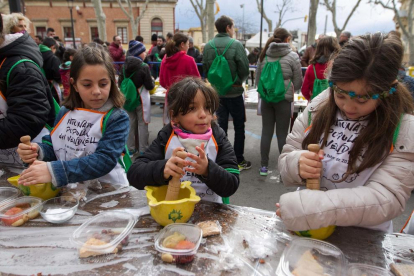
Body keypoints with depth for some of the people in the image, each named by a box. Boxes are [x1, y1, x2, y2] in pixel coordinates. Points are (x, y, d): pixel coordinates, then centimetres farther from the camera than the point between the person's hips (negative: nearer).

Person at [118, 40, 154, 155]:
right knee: (142, 124, 5)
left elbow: (120, 83, 5)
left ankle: (130, 148, 22)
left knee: (130, 123, 14)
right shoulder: (144, 67, -16)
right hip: (141, 98, -5)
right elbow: (149, 86, -13)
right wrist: (152, 81, 8)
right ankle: (143, 149, 11)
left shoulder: (124, 66, -2)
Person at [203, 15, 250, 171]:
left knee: (221, 125, 13)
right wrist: (239, 81, 7)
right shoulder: (236, 45, -14)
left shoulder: (208, 46, -1)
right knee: (239, 127, 9)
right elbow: (244, 69, -12)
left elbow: (205, 68, 3)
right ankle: (239, 161, 15)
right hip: (234, 92, -4)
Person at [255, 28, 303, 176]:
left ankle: (264, 165, 15)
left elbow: (258, 78, 10)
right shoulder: (292, 56, -6)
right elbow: (298, 82, -2)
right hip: (284, 99, -3)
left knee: (266, 132, 9)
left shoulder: (264, 55, 4)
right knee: (282, 133, 3)